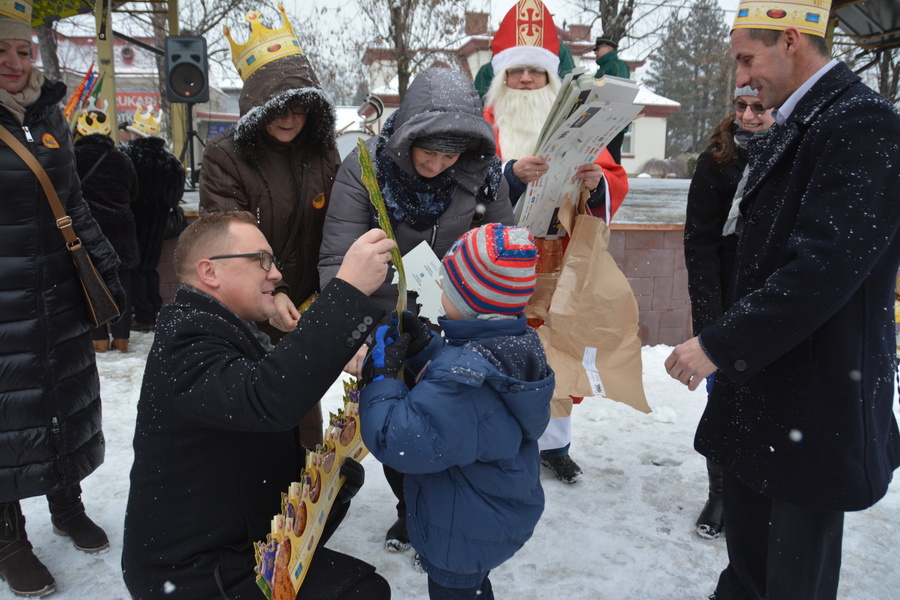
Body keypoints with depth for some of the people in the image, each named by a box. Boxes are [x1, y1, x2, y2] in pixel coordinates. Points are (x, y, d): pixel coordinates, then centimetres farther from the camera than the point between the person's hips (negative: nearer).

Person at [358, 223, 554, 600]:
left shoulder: (462, 380, -39)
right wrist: (423, 347, -4)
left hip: (460, 537, -8)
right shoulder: (519, 342, -7)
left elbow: (400, 441, -37)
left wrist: (381, 375, -27)